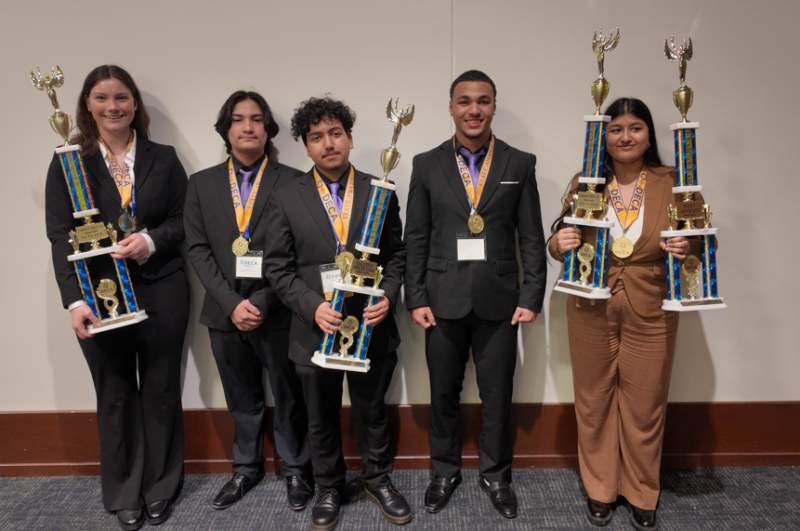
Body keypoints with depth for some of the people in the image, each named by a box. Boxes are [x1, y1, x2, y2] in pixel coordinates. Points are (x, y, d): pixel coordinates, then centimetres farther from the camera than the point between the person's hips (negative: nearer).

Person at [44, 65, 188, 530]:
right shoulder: (68, 163, 2)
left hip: (162, 291, 1)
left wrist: (152, 240, -15)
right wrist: (75, 300, -17)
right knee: (114, 394, 10)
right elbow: (61, 236, -5)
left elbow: (184, 220, 5)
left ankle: (160, 487, 29)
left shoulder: (163, 159, 5)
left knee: (161, 390, 10)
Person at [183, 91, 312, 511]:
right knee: (242, 399, 18)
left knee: (289, 398, 10)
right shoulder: (202, 184, 7)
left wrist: (262, 302, -15)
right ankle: (246, 468, 37)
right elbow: (198, 249, 2)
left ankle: (296, 470, 30)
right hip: (225, 314, 3)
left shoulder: (292, 182, -3)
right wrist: (232, 303, -10)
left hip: (278, 313, -3)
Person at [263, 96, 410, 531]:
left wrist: (388, 296, -13)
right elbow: (277, 267, -3)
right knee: (321, 418, 17)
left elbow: (395, 254, 5)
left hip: (372, 327, 1)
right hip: (315, 329, 0)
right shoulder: (286, 199, -2)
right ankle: (329, 487, 39)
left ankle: (377, 479, 40)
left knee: (372, 411, 18)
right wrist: (313, 306, -16)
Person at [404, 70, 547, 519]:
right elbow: (415, 238, 2)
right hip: (444, 300, 1)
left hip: (499, 301, 0)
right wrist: (416, 298, -3)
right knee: (444, 393, 13)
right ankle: (446, 471, 34)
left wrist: (531, 297, -4)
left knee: (498, 396, 10)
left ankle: (496, 474, 32)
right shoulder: (427, 165, 3)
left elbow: (532, 237, 2)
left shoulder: (520, 164, 3)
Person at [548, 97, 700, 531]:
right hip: (592, 312, 1)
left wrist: (687, 247, -18)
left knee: (645, 408, 11)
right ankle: (600, 488, 34)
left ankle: (642, 494, 34)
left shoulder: (672, 182, -1)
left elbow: (699, 239, 5)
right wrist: (560, 243, -18)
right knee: (594, 403, 13)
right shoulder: (585, 182, 0)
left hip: (650, 315, 0)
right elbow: (559, 240, 6)